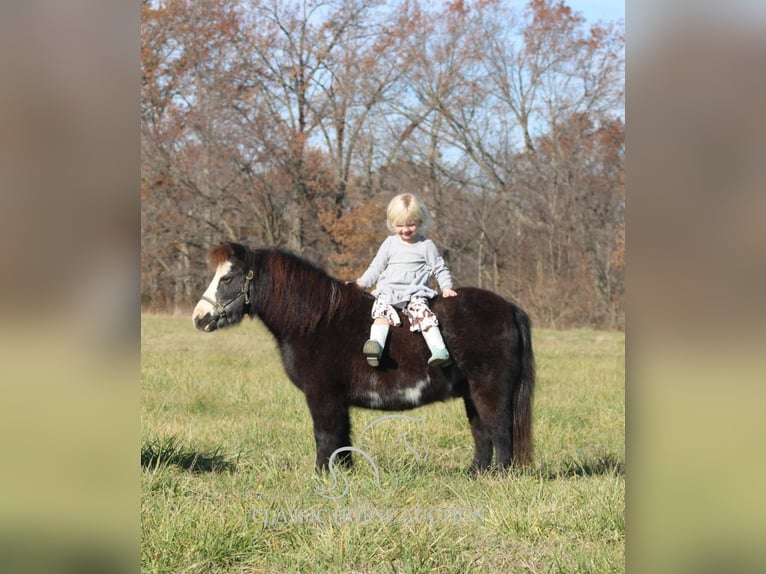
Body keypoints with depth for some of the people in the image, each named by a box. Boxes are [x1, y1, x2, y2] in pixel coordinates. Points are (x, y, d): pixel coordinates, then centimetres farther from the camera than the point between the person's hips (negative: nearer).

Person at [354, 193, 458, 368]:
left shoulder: (426, 246, 8)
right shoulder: (390, 244, 15)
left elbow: (440, 269, 13)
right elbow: (376, 267, 20)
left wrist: (446, 287, -1)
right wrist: (361, 283, 10)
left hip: (415, 292, -2)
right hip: (388, 291, 2)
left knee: (423, 313, -29)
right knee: (382, 310, -28)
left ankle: (439, 351, -40)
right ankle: (376, 345, -47)